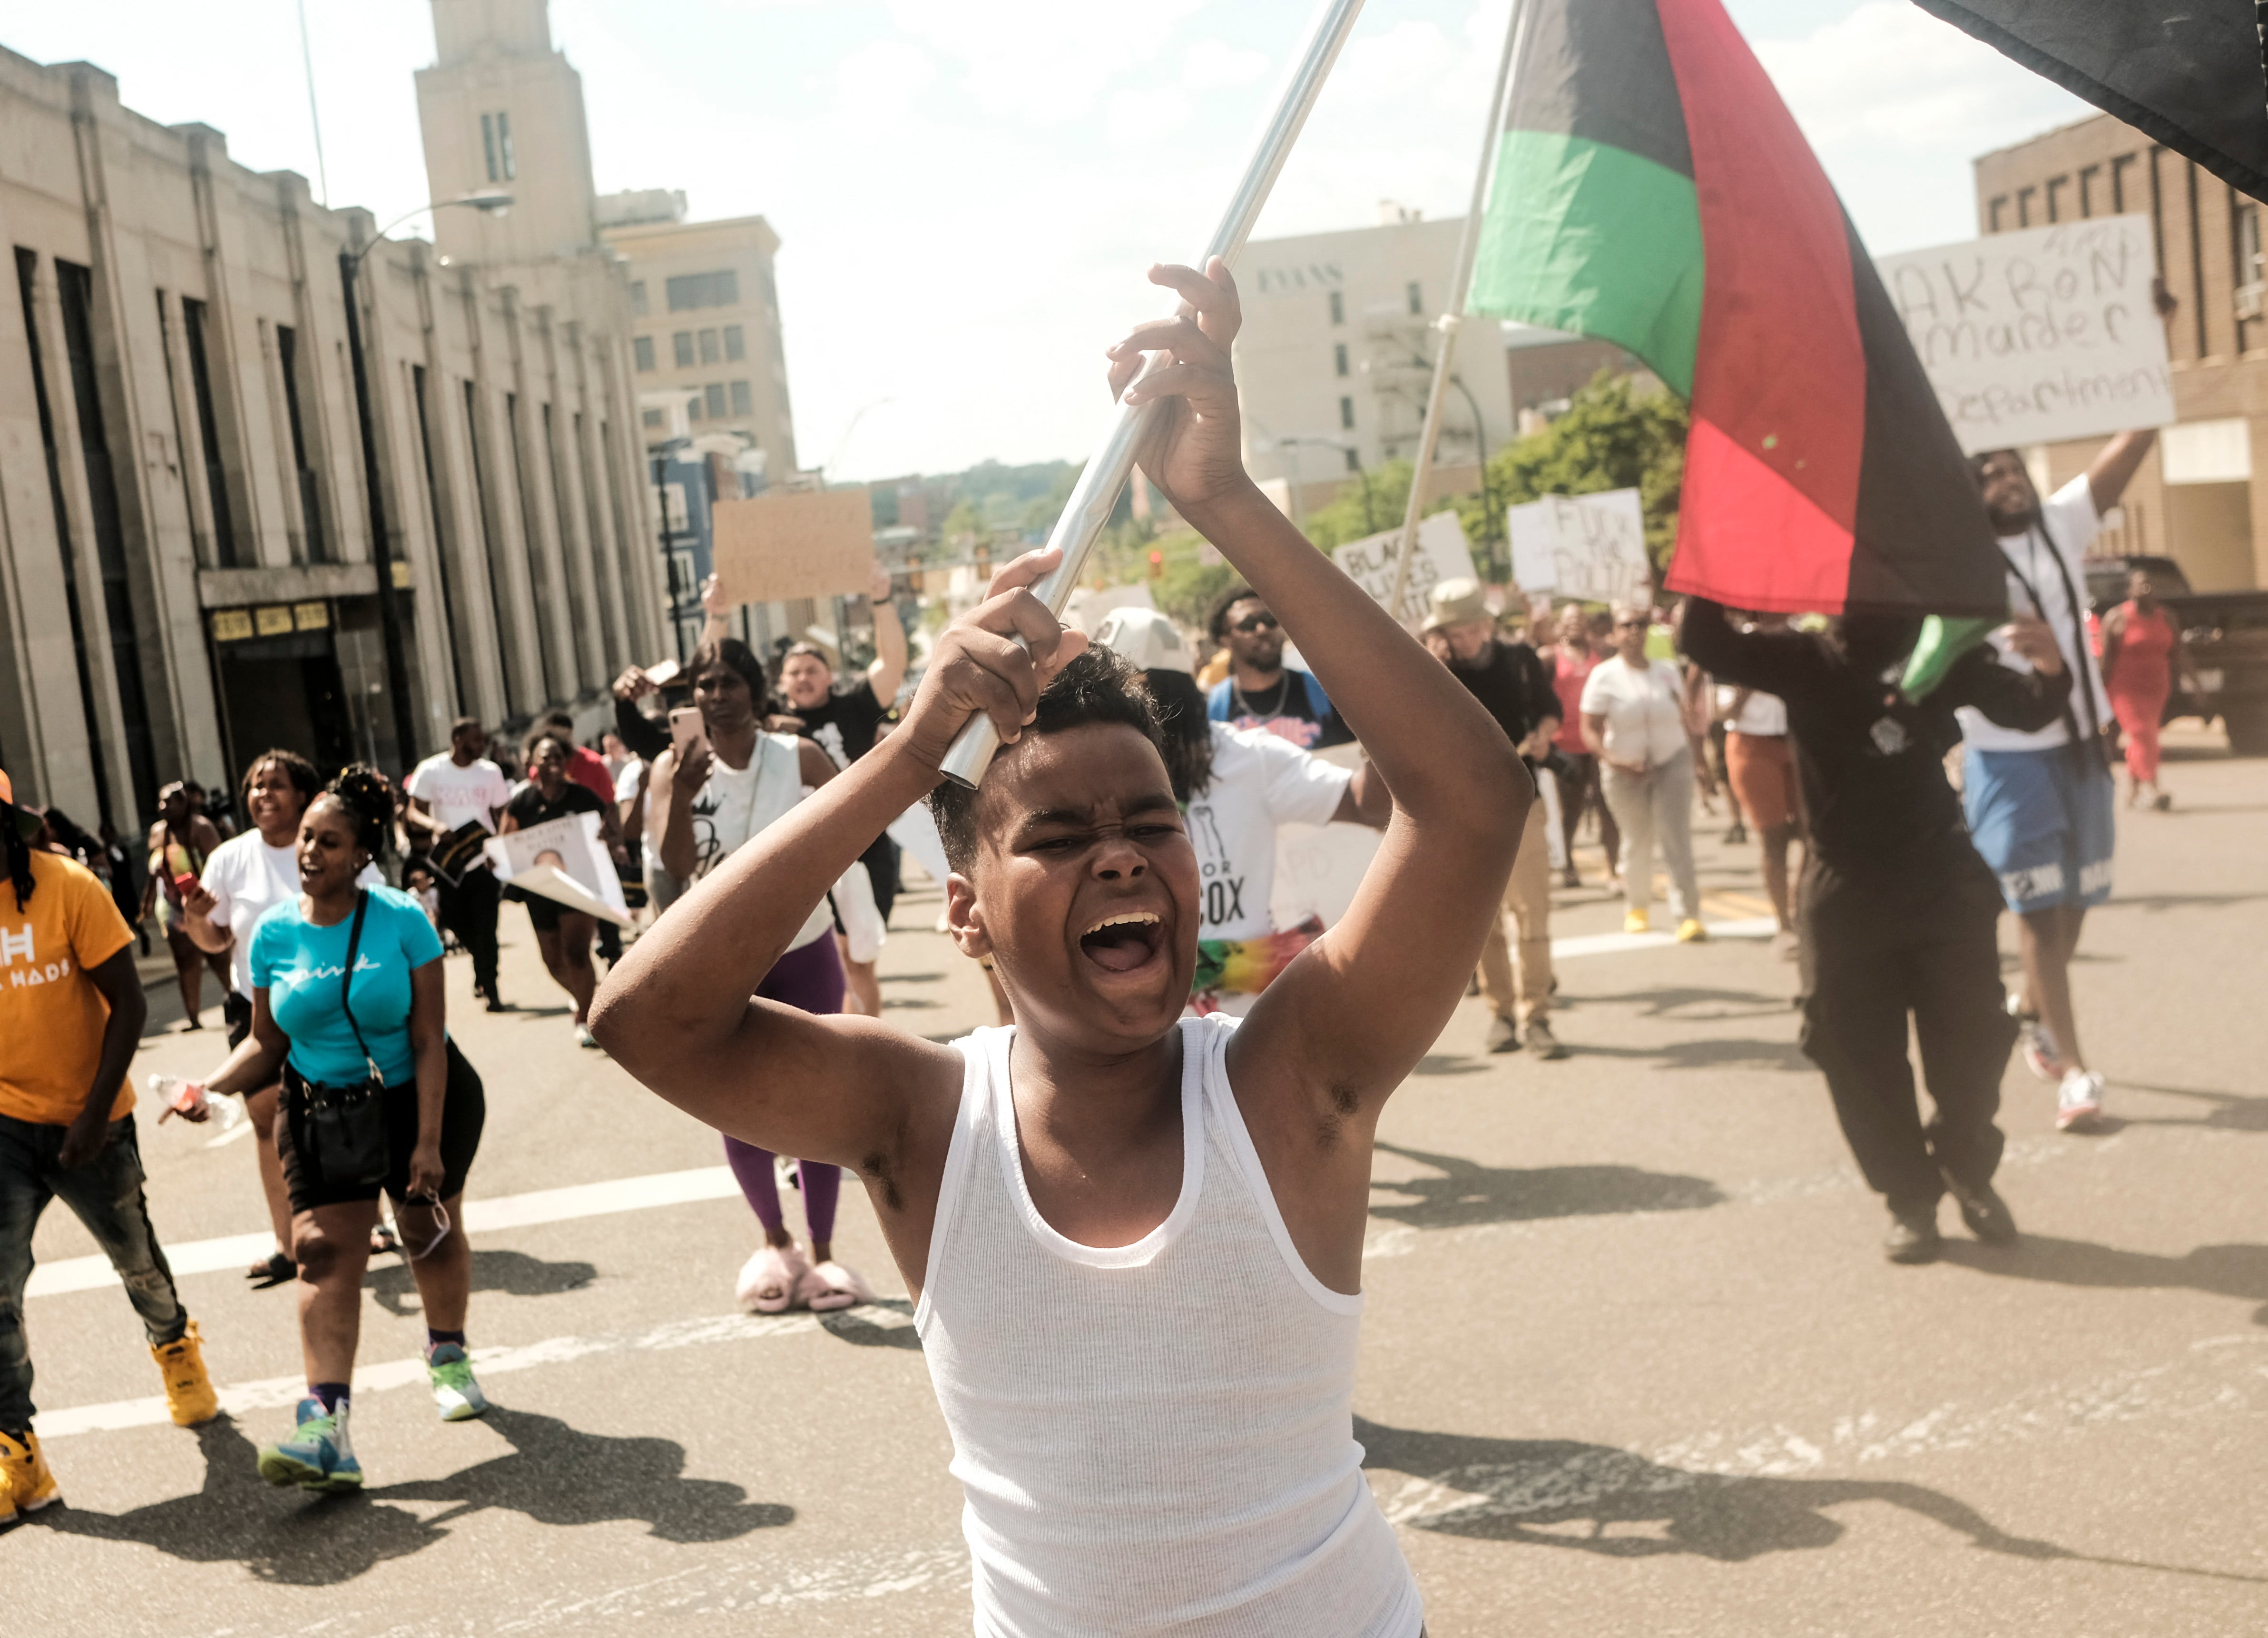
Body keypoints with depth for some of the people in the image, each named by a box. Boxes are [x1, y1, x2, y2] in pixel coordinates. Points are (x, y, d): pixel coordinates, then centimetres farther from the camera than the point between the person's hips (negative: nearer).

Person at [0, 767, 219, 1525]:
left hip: (87, 1117, -1)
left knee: (135, 1257, 17)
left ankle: (175, 1348, 48)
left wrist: (96, 1111, -18)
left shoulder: (68, 888, -16)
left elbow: (128, 1004, -14)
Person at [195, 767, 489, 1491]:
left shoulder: (401, 920, -15)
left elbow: (430, 1039, -14)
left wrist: (429, 1142, -17)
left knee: (432, 1230, 12)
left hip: (415, 1097, -2)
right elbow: (267, 1043, 4)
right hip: (323, 1111, 2)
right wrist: (209, 1087, -15)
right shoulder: (275, 933, -5)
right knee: (324, 1253, -10)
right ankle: (326, 1424, -16)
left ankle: (448, 1356, 40)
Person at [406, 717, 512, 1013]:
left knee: (485, 925, -6)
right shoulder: (430, 771, -4)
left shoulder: (491, 772, 0)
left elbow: (503, 815, 4)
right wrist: (434, 826, -27)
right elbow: (415, 812, -5)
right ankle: (483, 967, 36)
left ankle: (489, 985, 5)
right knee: (455, 920, 9)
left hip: (483, 858, -1)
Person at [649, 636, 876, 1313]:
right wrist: (681, 797, -38)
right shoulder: (675, 768, -8)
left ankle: (823, 1253, 15)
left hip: (805, 952, 0)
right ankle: (775, 1241, 27)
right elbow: (677, 864, -20)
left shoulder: (798, 757, -9)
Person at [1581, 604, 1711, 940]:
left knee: (1678, 839, -10)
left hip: (1673, 762, 1)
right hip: (1626, 771, -1)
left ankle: (1688, 916, -13)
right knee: (1637, 843, 10)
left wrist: (1698, 759, 13)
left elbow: (1682, 719, 12)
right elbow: (1590, 731, -10)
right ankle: (1637, 907, 33)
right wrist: (1613, 761, -24)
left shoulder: (1667, 671, 3)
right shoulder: (1604, 677, -7)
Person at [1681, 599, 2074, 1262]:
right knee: (1861, 1057, 4)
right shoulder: (1805, 660, -3)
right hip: (1845, 899, -1)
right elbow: (1704, 642, -11)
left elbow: (2024, 709, 3)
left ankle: (1970, 1174, 31)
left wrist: (2050, 671, -19)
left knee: (1970, 1045, 7)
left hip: (1944, 882, 1)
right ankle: (1910, 1199, 20)